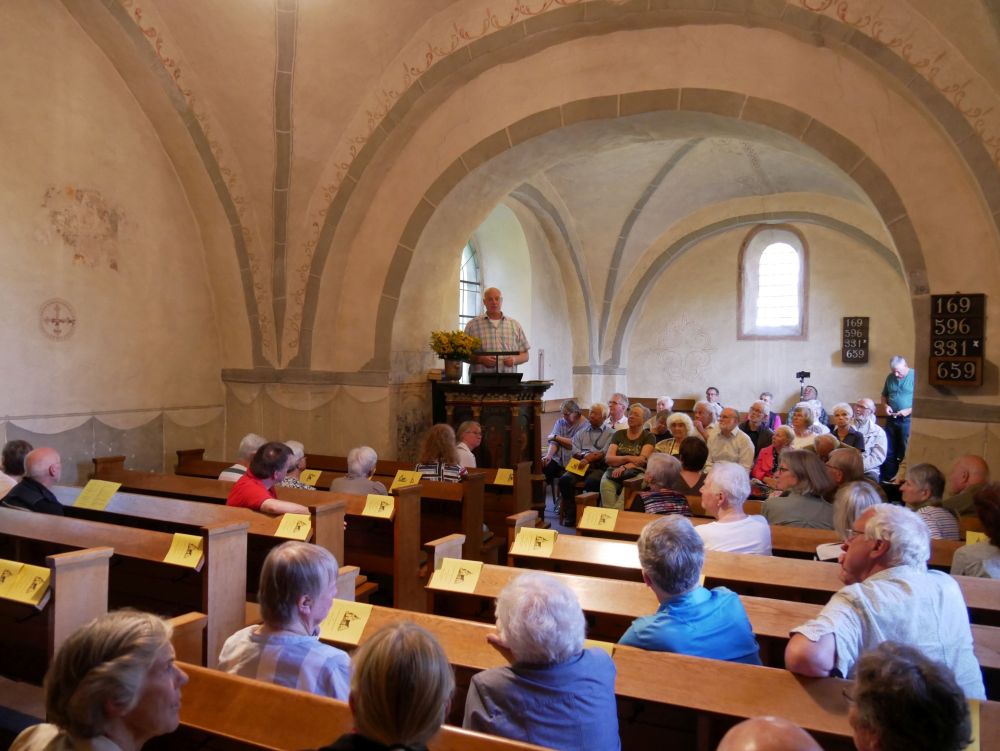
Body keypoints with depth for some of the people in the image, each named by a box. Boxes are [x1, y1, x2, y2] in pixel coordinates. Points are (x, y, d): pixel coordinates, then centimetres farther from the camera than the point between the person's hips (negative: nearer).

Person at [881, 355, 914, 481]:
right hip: (891, 419, 6)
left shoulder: (915, 376, -11)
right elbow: (884, 395, 20)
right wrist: (886, 405, 0)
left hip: (907, 420, -6)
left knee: (906, 453, 2)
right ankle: (887, 479, 20)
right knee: (889, 452, 11)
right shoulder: (890, 377, 7)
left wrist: (909, 410, -20)